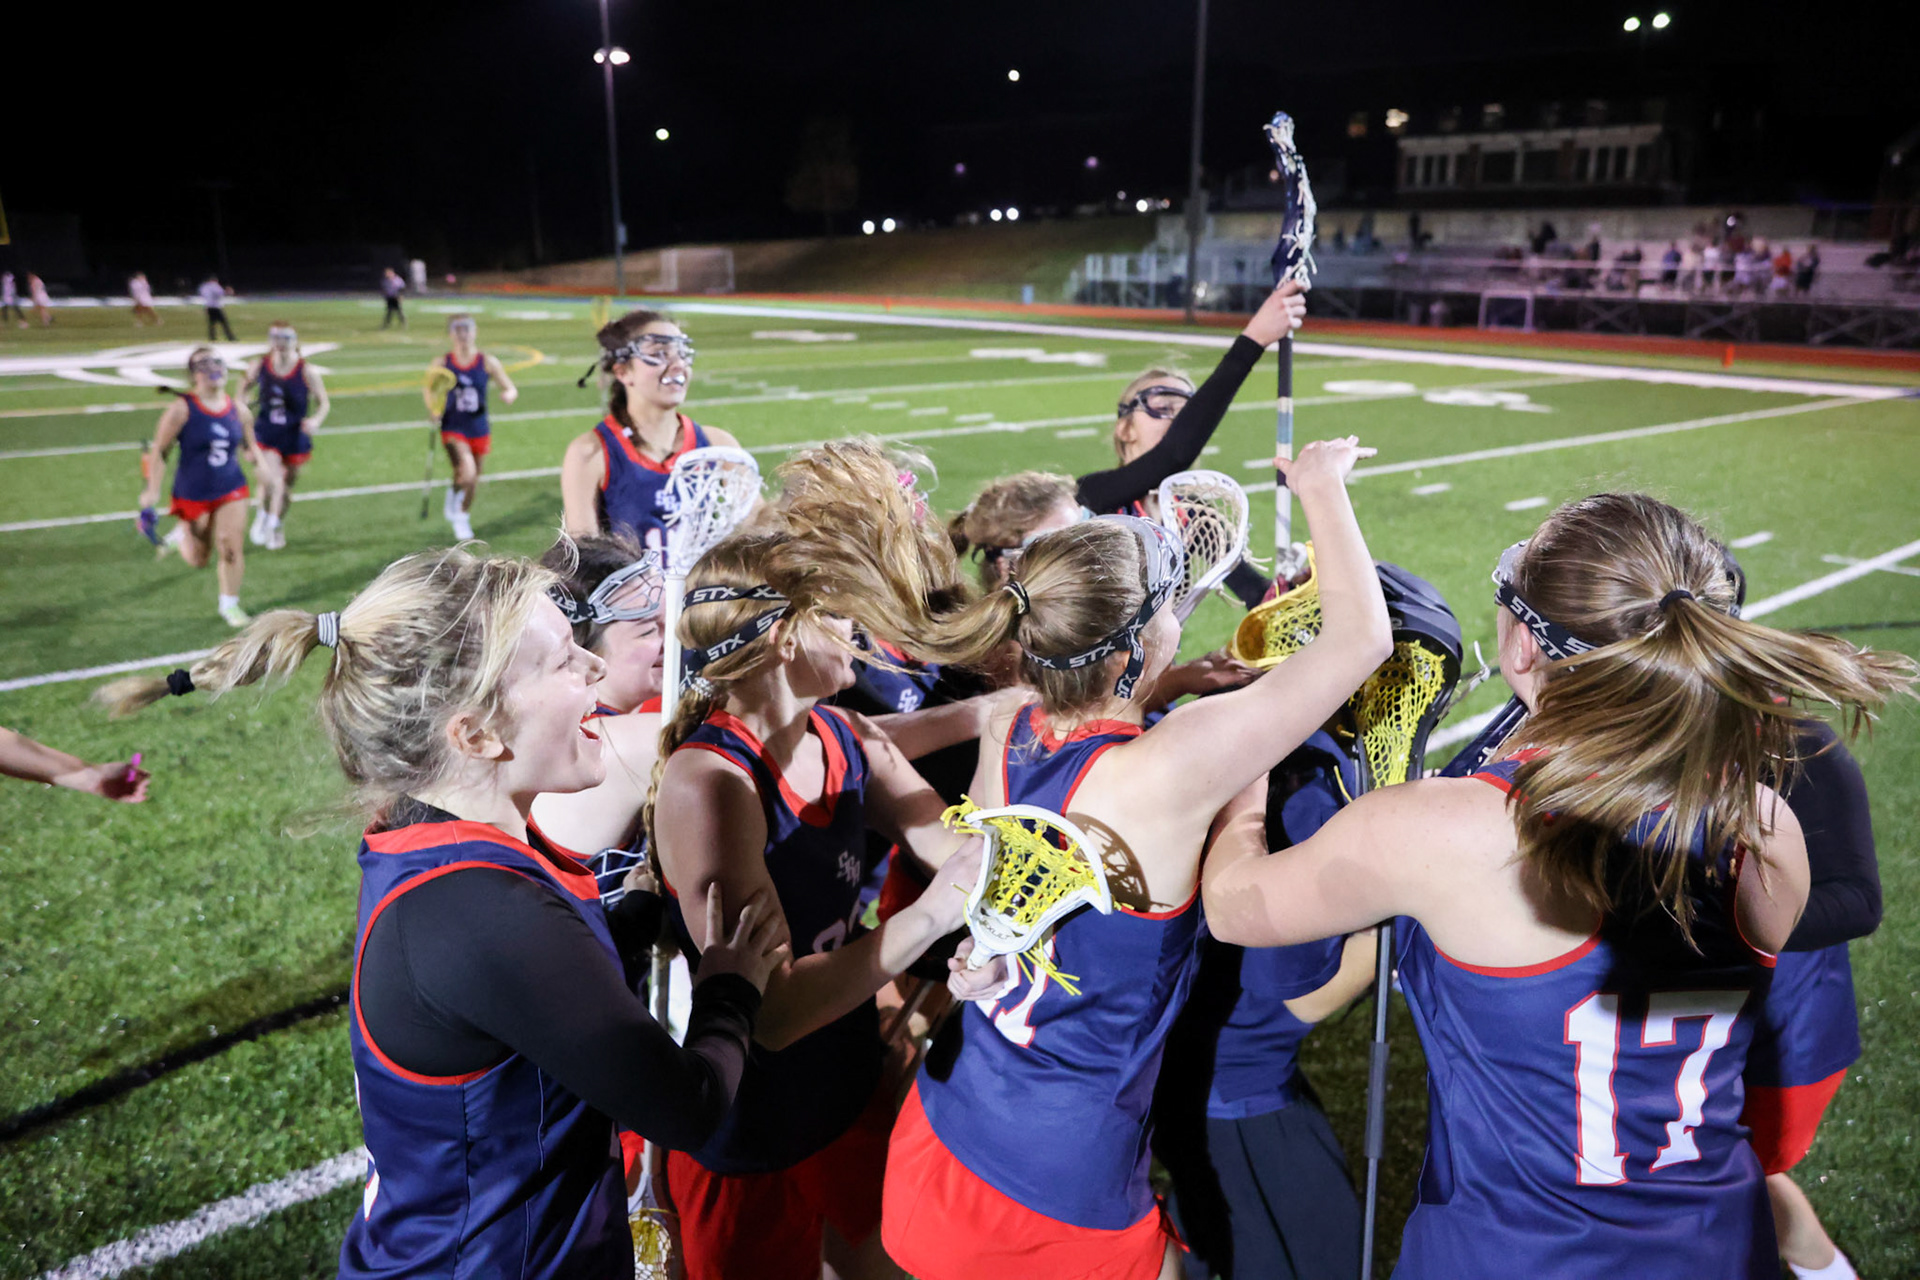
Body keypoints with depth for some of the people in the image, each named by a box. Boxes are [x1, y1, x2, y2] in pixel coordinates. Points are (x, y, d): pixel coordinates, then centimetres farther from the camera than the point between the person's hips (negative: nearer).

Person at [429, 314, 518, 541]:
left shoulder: (488, 363, -5)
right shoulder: (441, 364, -5)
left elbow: (512, 389, -1)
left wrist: (508, 395, -25)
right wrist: (434, 412, -9)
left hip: (479, 431, 2)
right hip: (453, 429, -2)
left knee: (474, 480, 15)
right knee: (466, 474, -25)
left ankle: (463, 516, 43)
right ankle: (454, 494, 11)